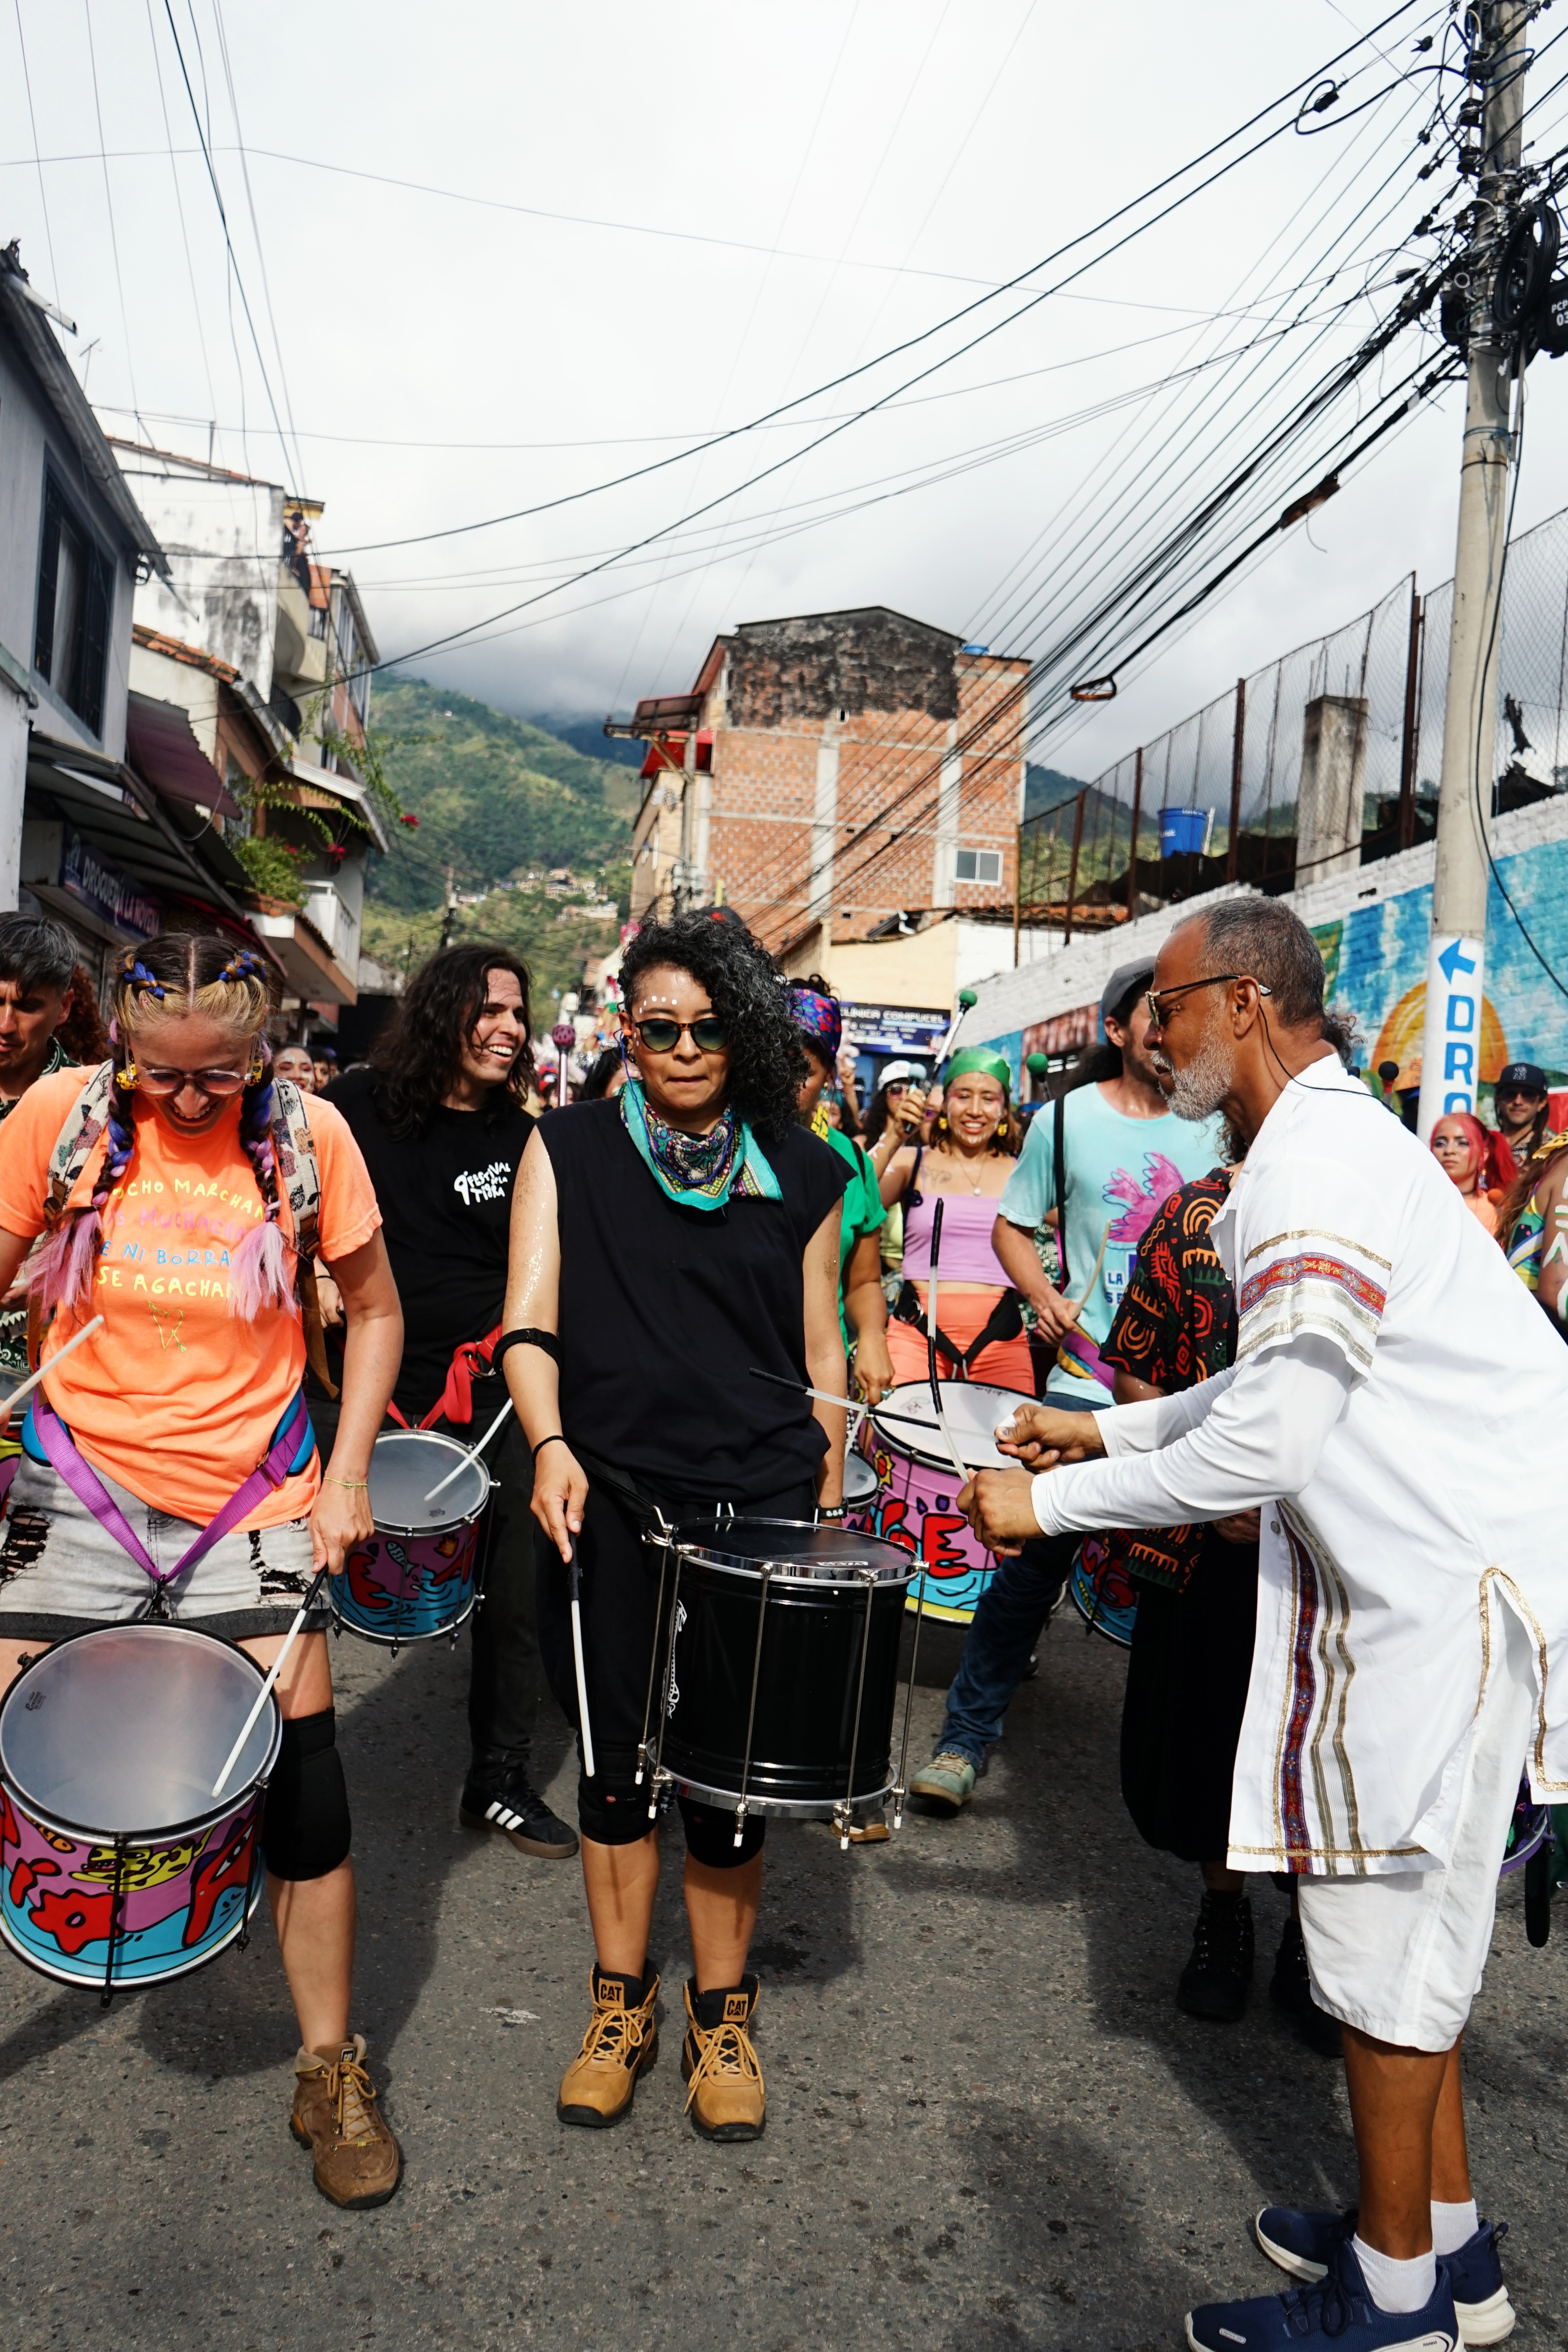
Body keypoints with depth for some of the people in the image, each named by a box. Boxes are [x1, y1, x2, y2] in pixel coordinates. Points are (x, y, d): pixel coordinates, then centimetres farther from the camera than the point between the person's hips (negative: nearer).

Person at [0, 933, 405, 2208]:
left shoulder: (309, 1135, -9)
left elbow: (374, 1310, 2)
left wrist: (348, 1474, -5)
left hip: (255, 1499, -1)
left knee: (303, 1770, 0)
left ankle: (333, 2068, 20)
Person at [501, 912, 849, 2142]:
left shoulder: (800, 1170, 7)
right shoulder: (570, 1150, 4)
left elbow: (820, 1345, 10)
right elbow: (530, 1321, -4)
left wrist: (829, 1501, 8)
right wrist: (551, 1446, -20)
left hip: (759, 1501, 0)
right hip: (611, 1498, 0)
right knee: (618, 1757, 11)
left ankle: (722, 2016, 29)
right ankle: (621, 2005, 32)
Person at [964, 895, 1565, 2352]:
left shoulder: (1314, 1165, -22)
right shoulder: (1325, 1139, 13)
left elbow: (1268, 1442, -25)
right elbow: (1289, 1379, 20)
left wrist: (1053, 1502, -16)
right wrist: (1114, 1428, 17)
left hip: (1447, 1581, -10)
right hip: (1425, 1566, 10)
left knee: (1382, 1933, 4)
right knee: (1408, 1915, 19)